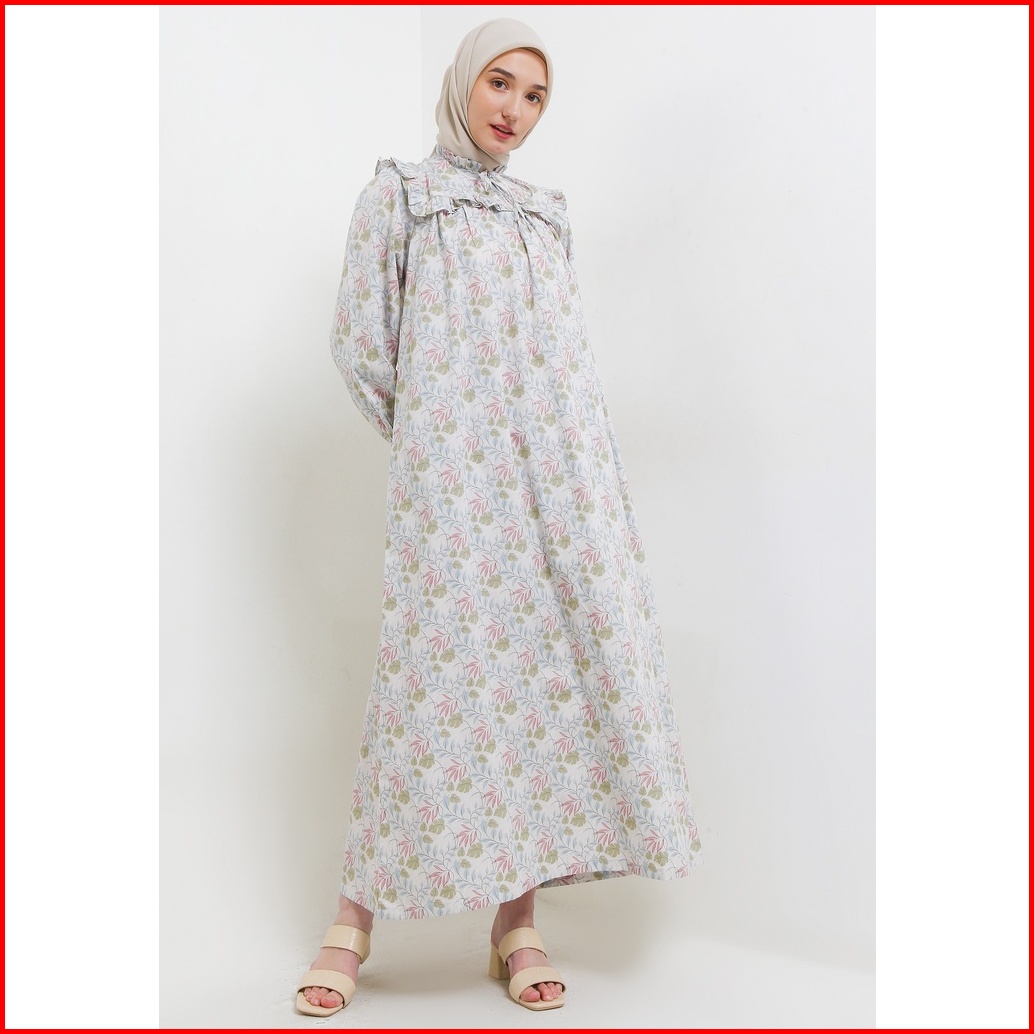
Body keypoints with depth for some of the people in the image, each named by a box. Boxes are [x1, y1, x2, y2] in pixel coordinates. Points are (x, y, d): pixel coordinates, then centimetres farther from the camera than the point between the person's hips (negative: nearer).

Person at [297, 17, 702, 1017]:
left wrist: (568, 446, 12)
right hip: (452, 474, -4)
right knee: (446, 671, -10)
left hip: (561, 470, 5)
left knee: (553, 666, -2)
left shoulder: (544, 211, 23)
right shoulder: (399, 192, 10)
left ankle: (517, 924, 7)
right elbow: (359, 340, 5)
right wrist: (428, 440, 6)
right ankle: (354, 920, 5)